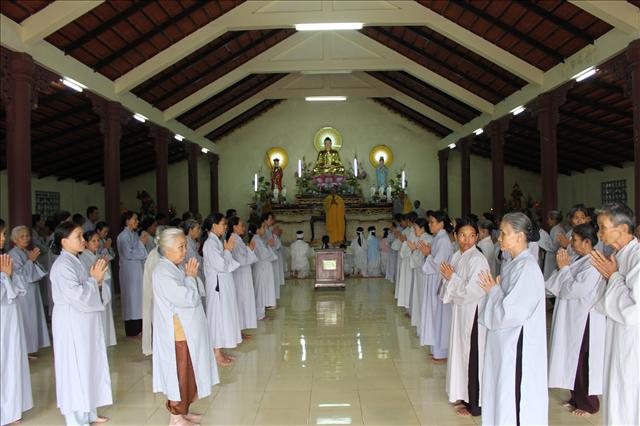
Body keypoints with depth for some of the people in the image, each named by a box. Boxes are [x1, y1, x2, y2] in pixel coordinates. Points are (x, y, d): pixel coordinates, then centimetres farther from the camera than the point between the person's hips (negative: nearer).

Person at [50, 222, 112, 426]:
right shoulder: (63, 265, -19)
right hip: (72, 323, -10)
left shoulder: (75, 261, 11)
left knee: (88, 365, 15)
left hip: (83, 321, 10)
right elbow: (77, 294, -25)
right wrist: (94, 279, -14)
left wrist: (96, 279, 1)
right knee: (75, 369, -1)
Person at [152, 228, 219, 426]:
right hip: (177, 333, -9)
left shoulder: (179, 267, 6)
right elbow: (188, 298, -22)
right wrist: (190, 277, -12)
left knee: (189, 373, 18)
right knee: (180, 374, 4)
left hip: (189, 330, 9)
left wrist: (191, 276, 3)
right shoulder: (163, 272, -21)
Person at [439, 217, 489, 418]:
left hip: (473, 313, -8)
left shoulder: (478, 259, -18)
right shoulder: (456, 256, 6)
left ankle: (475, 404, 13)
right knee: (460, 351, 17)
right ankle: (463, 394, 32)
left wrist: (452, 277, -16)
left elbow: (472, 291, -23)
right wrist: (447, 277, -5)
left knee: (473, 355, 1)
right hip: (459, 310, 8)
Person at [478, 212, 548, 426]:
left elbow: (510, 313, -24)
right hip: (504, 342, 9)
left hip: (517, 347, -9)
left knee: (514, 399, 2)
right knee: (501, 394, 18)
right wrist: (494, 289, 2)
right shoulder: (514, 264, 8)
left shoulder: (527, 268, -20)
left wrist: (493, 291, -10)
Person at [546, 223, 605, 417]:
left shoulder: (593, 265, -22)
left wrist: (564, 268, -13)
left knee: (583, 362, 4)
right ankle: (577, 398, 31)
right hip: (572, 320, 9)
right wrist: (564, 267, -4)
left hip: (585, 321, -9)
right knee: (573, 360, 18)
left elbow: (571, 290, -22)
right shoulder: (581, 261, 7)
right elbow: (562, 288, 9)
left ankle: (589, 404, 19)